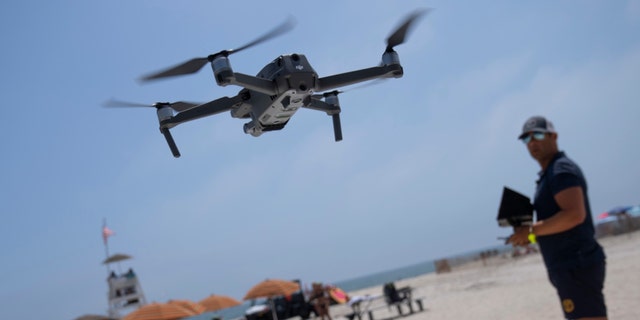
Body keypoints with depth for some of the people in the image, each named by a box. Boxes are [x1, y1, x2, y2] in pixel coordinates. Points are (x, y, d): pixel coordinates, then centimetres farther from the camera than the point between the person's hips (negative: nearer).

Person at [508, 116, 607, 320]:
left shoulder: (561, 170, -11)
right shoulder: (549, 174, 20)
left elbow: (575, 214, -24)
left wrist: (532, 231, -17)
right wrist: (530, 234, 11)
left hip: (577, 266, -11)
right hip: (570, 267, 11)